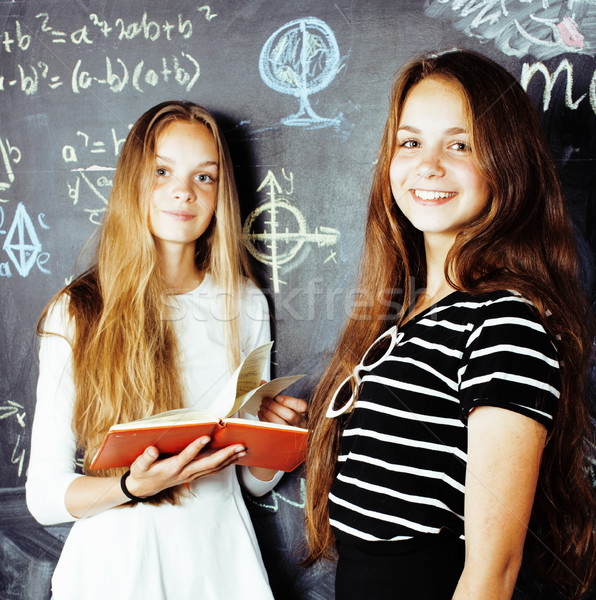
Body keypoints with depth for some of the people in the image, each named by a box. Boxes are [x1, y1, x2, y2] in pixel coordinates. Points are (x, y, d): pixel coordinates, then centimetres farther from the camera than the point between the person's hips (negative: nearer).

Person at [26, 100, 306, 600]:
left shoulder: (245, 306, -2)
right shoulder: (75, 314, -10)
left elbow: (258, 482, 6)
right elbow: (44, 495, -9)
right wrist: (136, 485, -25)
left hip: (219, 559, 3)